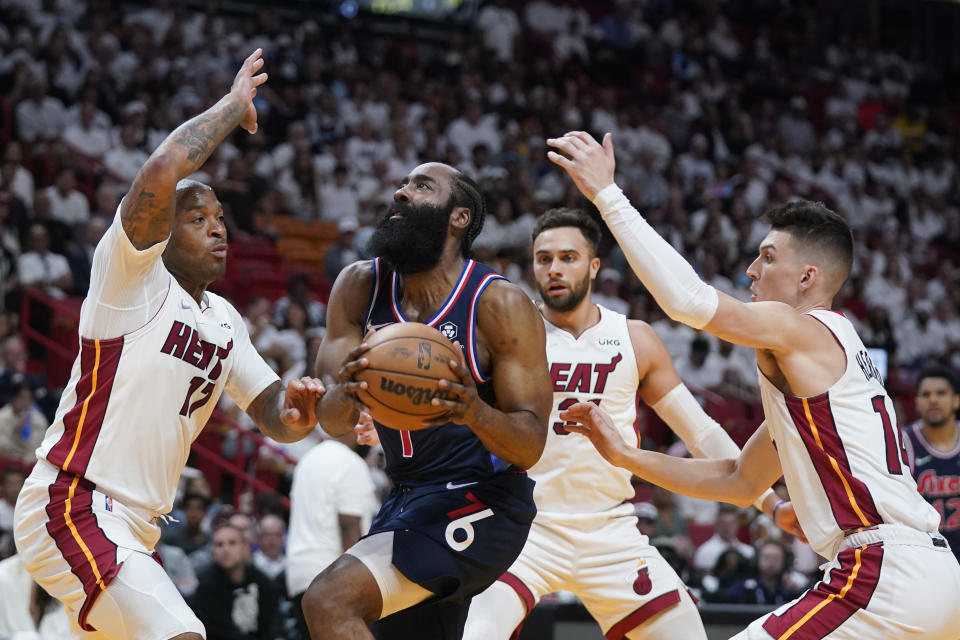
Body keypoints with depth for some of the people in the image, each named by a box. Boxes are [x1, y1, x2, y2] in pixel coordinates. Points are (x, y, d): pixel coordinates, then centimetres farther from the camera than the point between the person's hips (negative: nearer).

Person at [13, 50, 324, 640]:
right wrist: (233, 106, -11)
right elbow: (161, 174, -24)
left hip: (133, 525, 10)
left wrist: (295, 415, -10)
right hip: (70, 506, -10)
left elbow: (272, 417, 15)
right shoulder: (133, 278, -7)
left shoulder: (226, 322, 17)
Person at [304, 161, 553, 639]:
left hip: (482, 502, -7)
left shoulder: (499, 305, -15)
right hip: (408, 497, 7)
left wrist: (476, 413, -37)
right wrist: (345, 395, -30)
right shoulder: (359, 287, -1)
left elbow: (530, 447, -15)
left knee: (329, 601, -25)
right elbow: (333, 421, -6)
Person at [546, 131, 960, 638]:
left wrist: (605, 193, -14)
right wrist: (625, 456, 23)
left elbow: (688, 299, -20)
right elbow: (741, 482, 28)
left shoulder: (801, 331, -4)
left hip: (884, 573, -10)